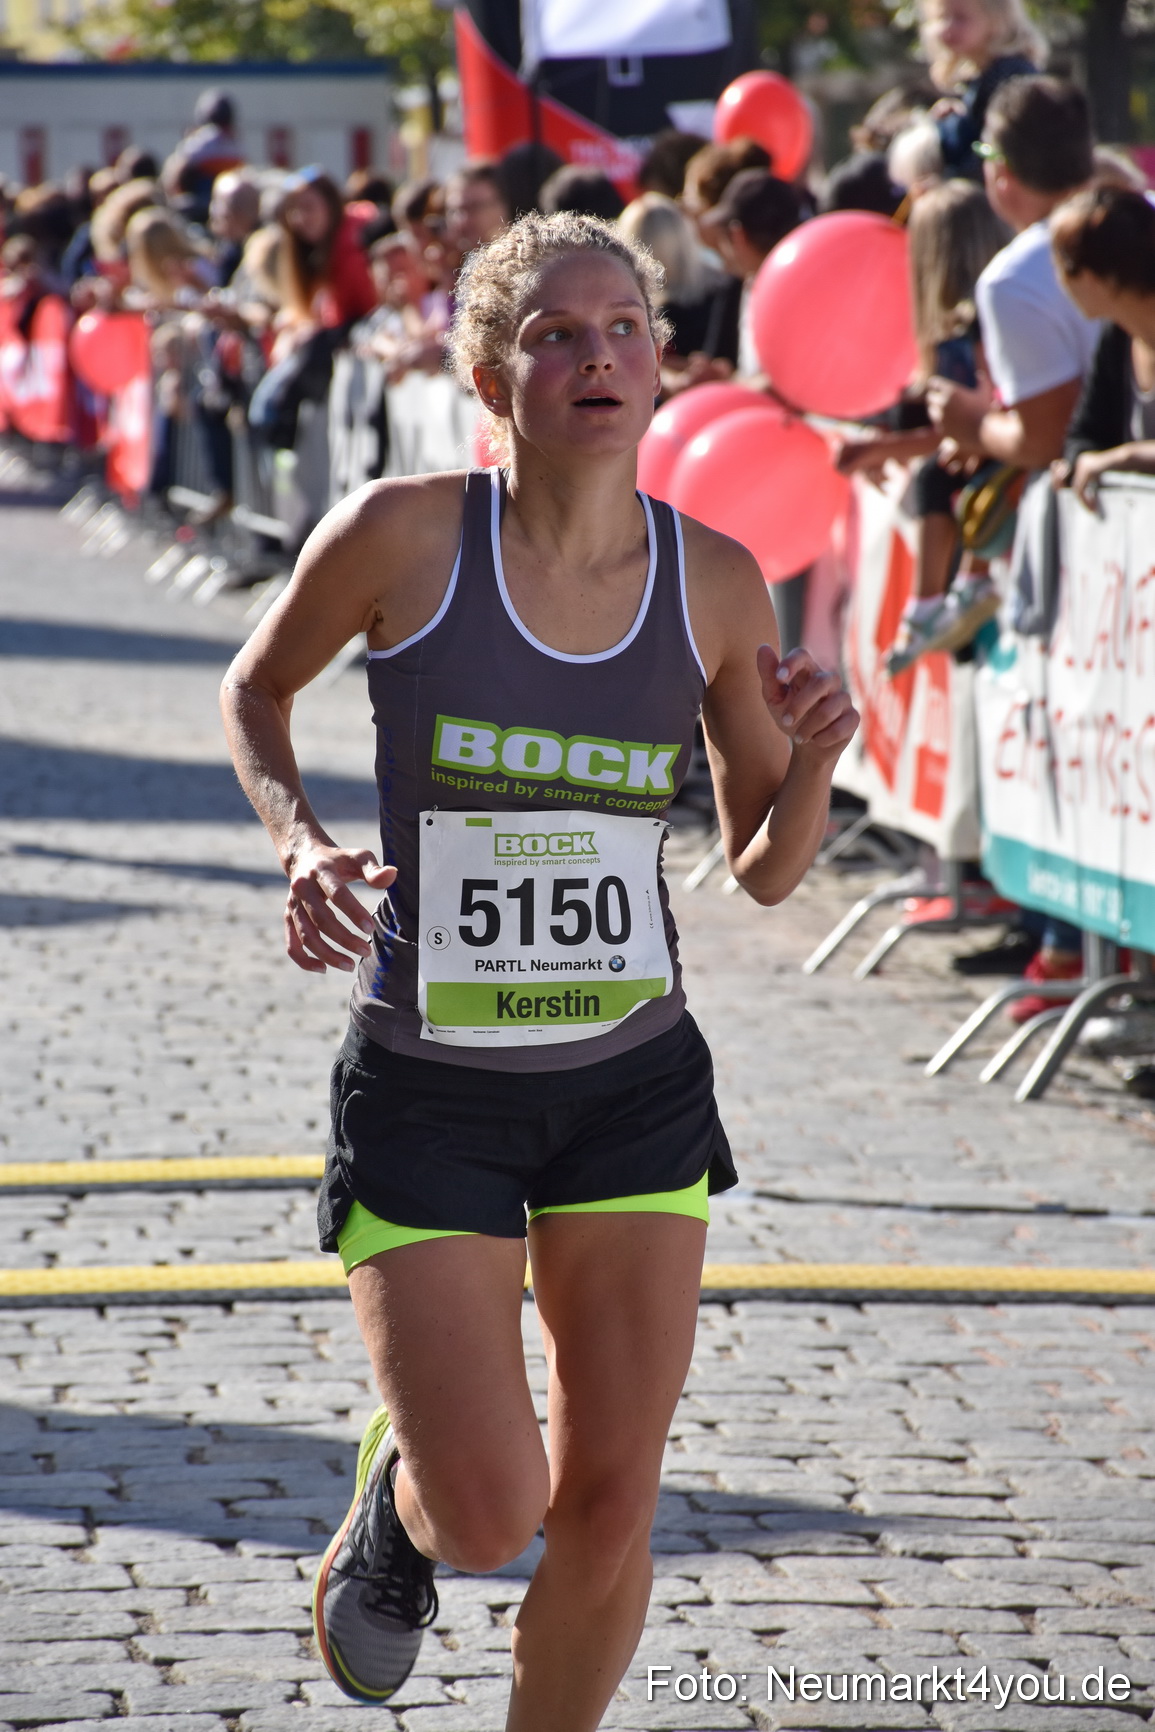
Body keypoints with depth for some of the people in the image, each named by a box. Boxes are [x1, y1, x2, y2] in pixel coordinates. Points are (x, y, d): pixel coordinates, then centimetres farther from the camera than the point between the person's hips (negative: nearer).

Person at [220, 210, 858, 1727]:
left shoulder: (714, 581, -4)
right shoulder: (404, 536, -13)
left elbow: (766, 870, 6)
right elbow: (257, 689, 7)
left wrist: (813, 760, -14)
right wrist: (300, 842, -10)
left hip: (633, 1090, 3)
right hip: (426, 1094, -3)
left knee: (608, 1507, 3)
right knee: (489, 1516, -8)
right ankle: (395, 1497, 29)